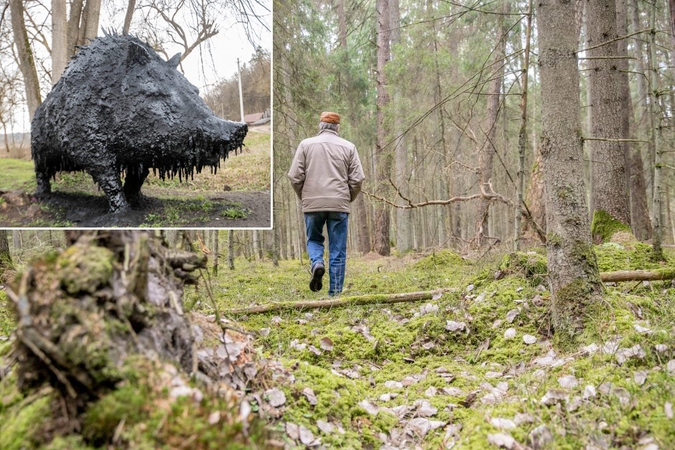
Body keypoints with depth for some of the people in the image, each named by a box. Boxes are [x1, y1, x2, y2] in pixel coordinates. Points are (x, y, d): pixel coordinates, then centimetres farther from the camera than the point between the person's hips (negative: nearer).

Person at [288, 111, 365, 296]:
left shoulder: (306, 144, 5)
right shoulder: (348, 147, 6)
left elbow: (295, 177, 0)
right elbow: (357, 179, 2)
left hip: (312, 204, 0)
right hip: (339, 205, 0)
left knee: (314, 240, 20)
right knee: (338, 250, 5)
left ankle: (316, 263, -9)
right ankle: (334, 293, 4)